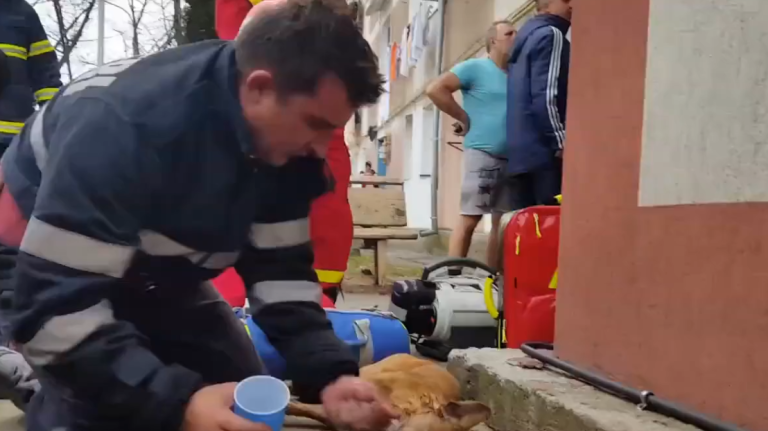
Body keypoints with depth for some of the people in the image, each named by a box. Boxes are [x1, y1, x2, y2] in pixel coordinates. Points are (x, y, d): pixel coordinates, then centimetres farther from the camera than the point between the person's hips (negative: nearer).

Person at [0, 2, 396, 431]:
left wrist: (328, 374, -26)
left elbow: (280, 269, -11)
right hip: (40, 262, -6)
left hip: (154, 274, 6)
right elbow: (55, 307, -41)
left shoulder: (288, 149, -18)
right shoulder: (121, 123, -39)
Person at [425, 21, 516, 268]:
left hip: (513, 159, 7)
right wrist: (464, 118, -7)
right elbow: (435, 90, -9)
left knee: (503, 222, 8)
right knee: (469, 219, -9)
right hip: (482, 154, -7)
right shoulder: (475, 67, -1)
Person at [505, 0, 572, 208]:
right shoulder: (550, 35, -5)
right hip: (542, 152, -9)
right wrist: (561, 141, -16)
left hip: (518, 153, 9)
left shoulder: (525, 37, 24)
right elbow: (545, 96, -16)